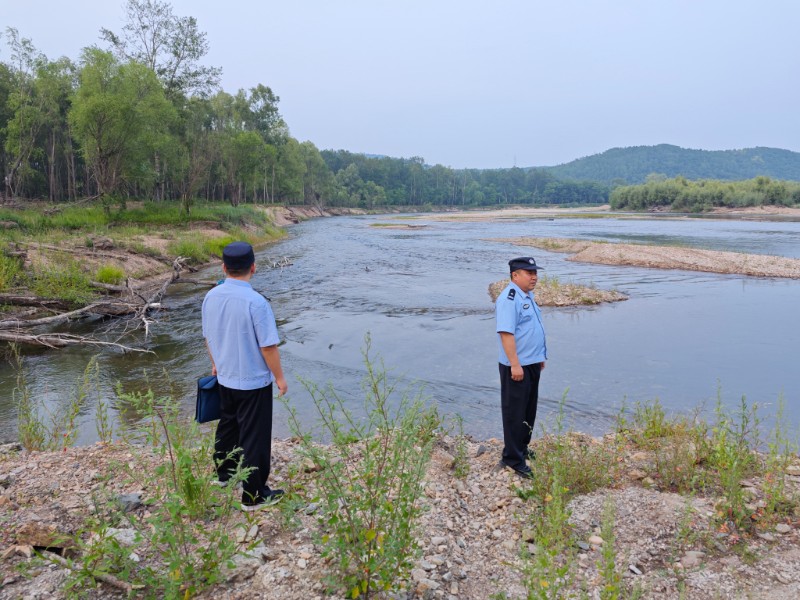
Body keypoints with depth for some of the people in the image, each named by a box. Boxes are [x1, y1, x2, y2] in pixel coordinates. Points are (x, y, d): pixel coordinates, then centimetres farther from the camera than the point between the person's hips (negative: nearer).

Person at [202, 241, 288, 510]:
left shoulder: (211, 297, -4)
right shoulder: (255, 301, -25)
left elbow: (208, 336, 8)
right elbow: (268, 346, -21)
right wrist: (279, 377, -7)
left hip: (225, 378, 7)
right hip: (254, 382, -7)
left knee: (228, 426, 26)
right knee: (254, 437, 5)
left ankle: (224, 472, 45)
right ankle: (253, 496, 15)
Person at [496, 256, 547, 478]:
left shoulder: (527, 296, 13)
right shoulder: (509, 298, -18)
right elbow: (506, 333, -25)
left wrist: (540, 356, 23)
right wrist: (515, 364, -26)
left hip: (532, 363, 10)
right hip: (516, 366, -10)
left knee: (529, 410, 19)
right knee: (515, 412, -1)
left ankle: (522, 449, 34)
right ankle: (513, 458, 8)